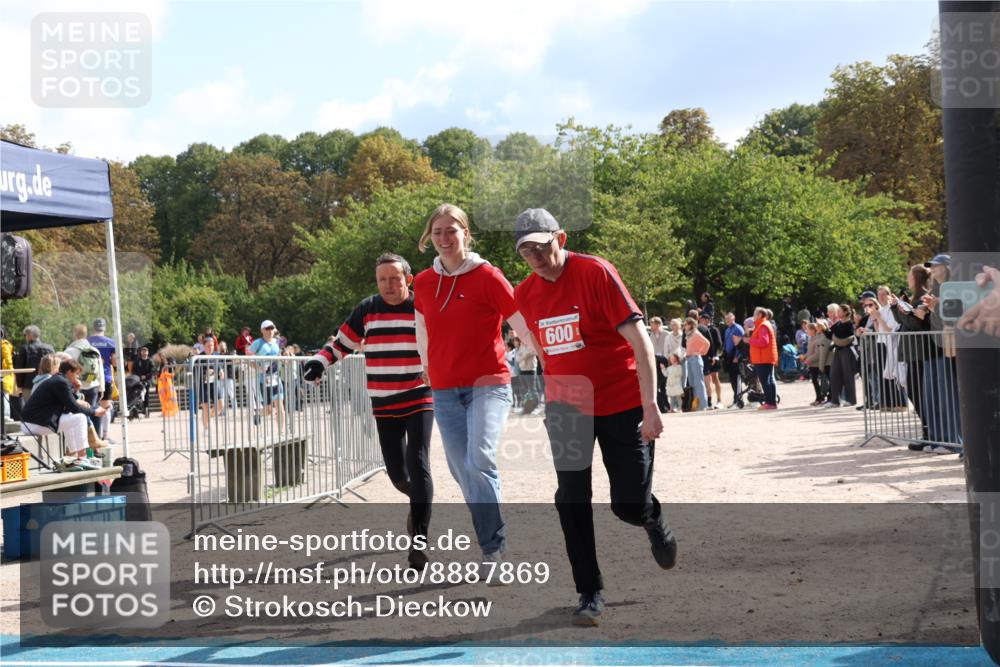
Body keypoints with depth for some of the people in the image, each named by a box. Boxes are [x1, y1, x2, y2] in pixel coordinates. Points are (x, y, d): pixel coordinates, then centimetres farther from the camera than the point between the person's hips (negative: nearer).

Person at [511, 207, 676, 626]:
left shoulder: (596, 272, -15)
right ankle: (590, 593, 5)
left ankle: (655, 521, 37)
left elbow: (639, 340, -18)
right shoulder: (524, 294, 1)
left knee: (629, 505, 0)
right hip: (566, 407, 4)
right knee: (571, 499, -7)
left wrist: (649, 406, -22)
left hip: (622, 405, -4)